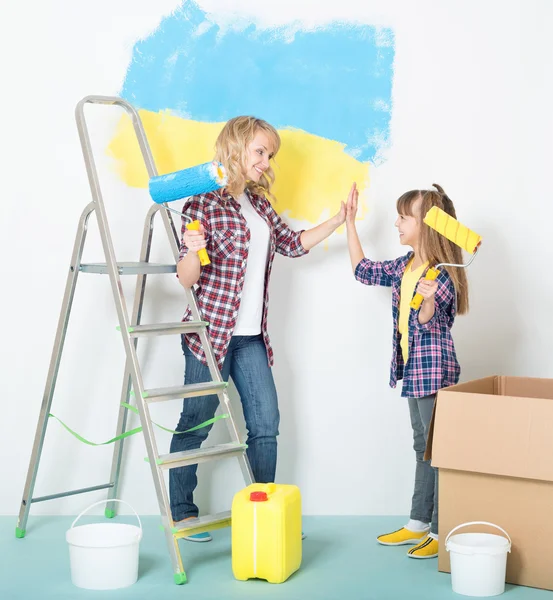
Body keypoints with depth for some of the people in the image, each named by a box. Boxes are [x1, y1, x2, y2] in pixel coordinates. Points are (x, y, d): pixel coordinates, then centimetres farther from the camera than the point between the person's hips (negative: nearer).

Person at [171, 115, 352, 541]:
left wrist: (338, 221, 16)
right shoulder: (204, 204, -11)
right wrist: (192, 251, -33)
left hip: (251, 336, 7)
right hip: (211, 330, -7)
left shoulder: (259, 204, 11)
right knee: (195, 424, 3)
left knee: (266, 423, 7)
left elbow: (293, 243, 24)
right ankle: (180, 513, 17)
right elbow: (187, 279, -12)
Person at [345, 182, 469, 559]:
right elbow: (364, 271, 19)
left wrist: (428, 300, -46)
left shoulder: (443, 274, -17)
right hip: (414, 370, 9)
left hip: (435, 370, -9)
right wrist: (350, 222, 19)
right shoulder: (404, 266, 7)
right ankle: (419, 524, 25)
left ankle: (441, 532, 7)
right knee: (423, 447, 16)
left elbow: (428, 322, -23)